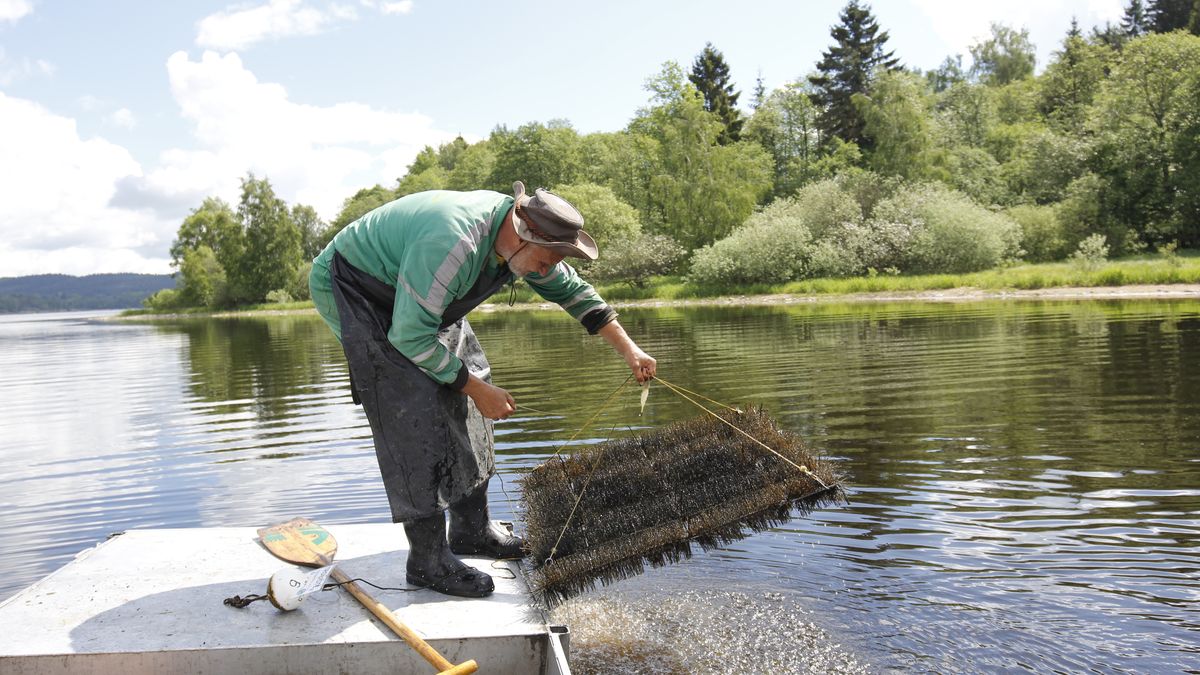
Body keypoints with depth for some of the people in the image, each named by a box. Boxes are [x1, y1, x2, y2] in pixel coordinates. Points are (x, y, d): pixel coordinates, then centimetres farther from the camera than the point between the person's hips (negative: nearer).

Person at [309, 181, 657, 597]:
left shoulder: (524, 239, -10)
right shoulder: (452, 244, -38)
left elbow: (574, 291, 6)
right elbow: (411, 337, -32)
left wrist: (629, 351, 4)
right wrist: (477, 389, -24)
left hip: (416, 300, 9)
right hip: (354, 291, -9)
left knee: (464, 404, 6)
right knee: (415, 416, -17)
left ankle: (471, 529, 17)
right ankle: (427, 559, -10)